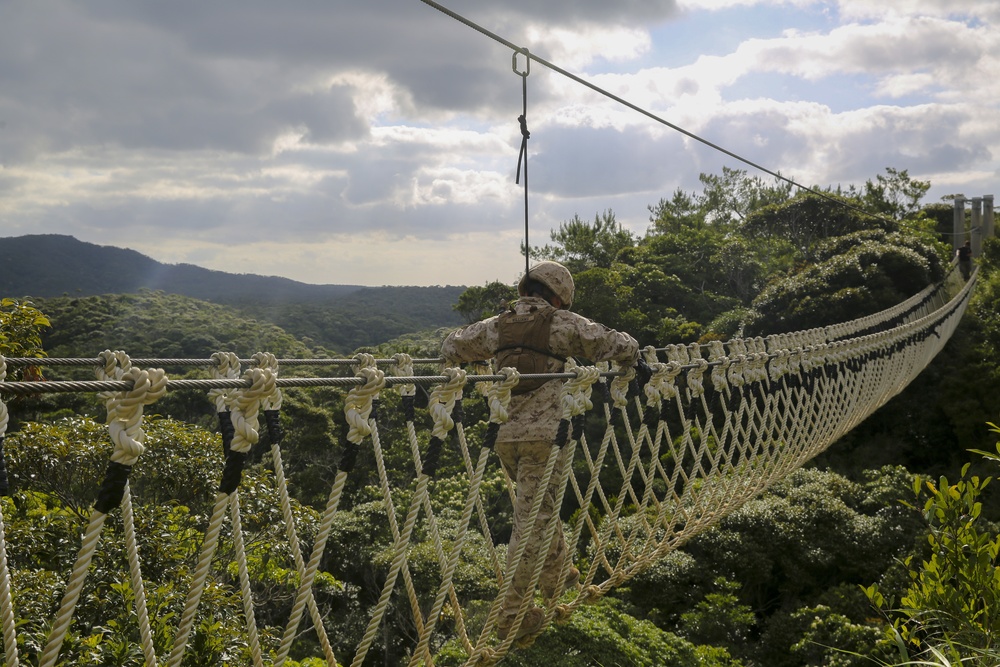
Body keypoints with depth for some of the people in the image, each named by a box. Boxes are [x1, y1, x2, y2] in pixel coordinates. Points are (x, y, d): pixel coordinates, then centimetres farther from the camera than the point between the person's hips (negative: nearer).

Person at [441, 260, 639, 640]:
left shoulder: (496, 326, 11)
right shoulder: (561, 324, -2)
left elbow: (450, 348, 23)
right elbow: (618, 345, 1)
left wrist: (481, 359, 40)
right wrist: (630, 358, 23)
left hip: (505, 435, 6)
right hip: (545, 434, -6)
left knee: (542, 509, 25)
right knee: (531, 521, -1)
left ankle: (557, 579, 43)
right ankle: (510, 615, 1)